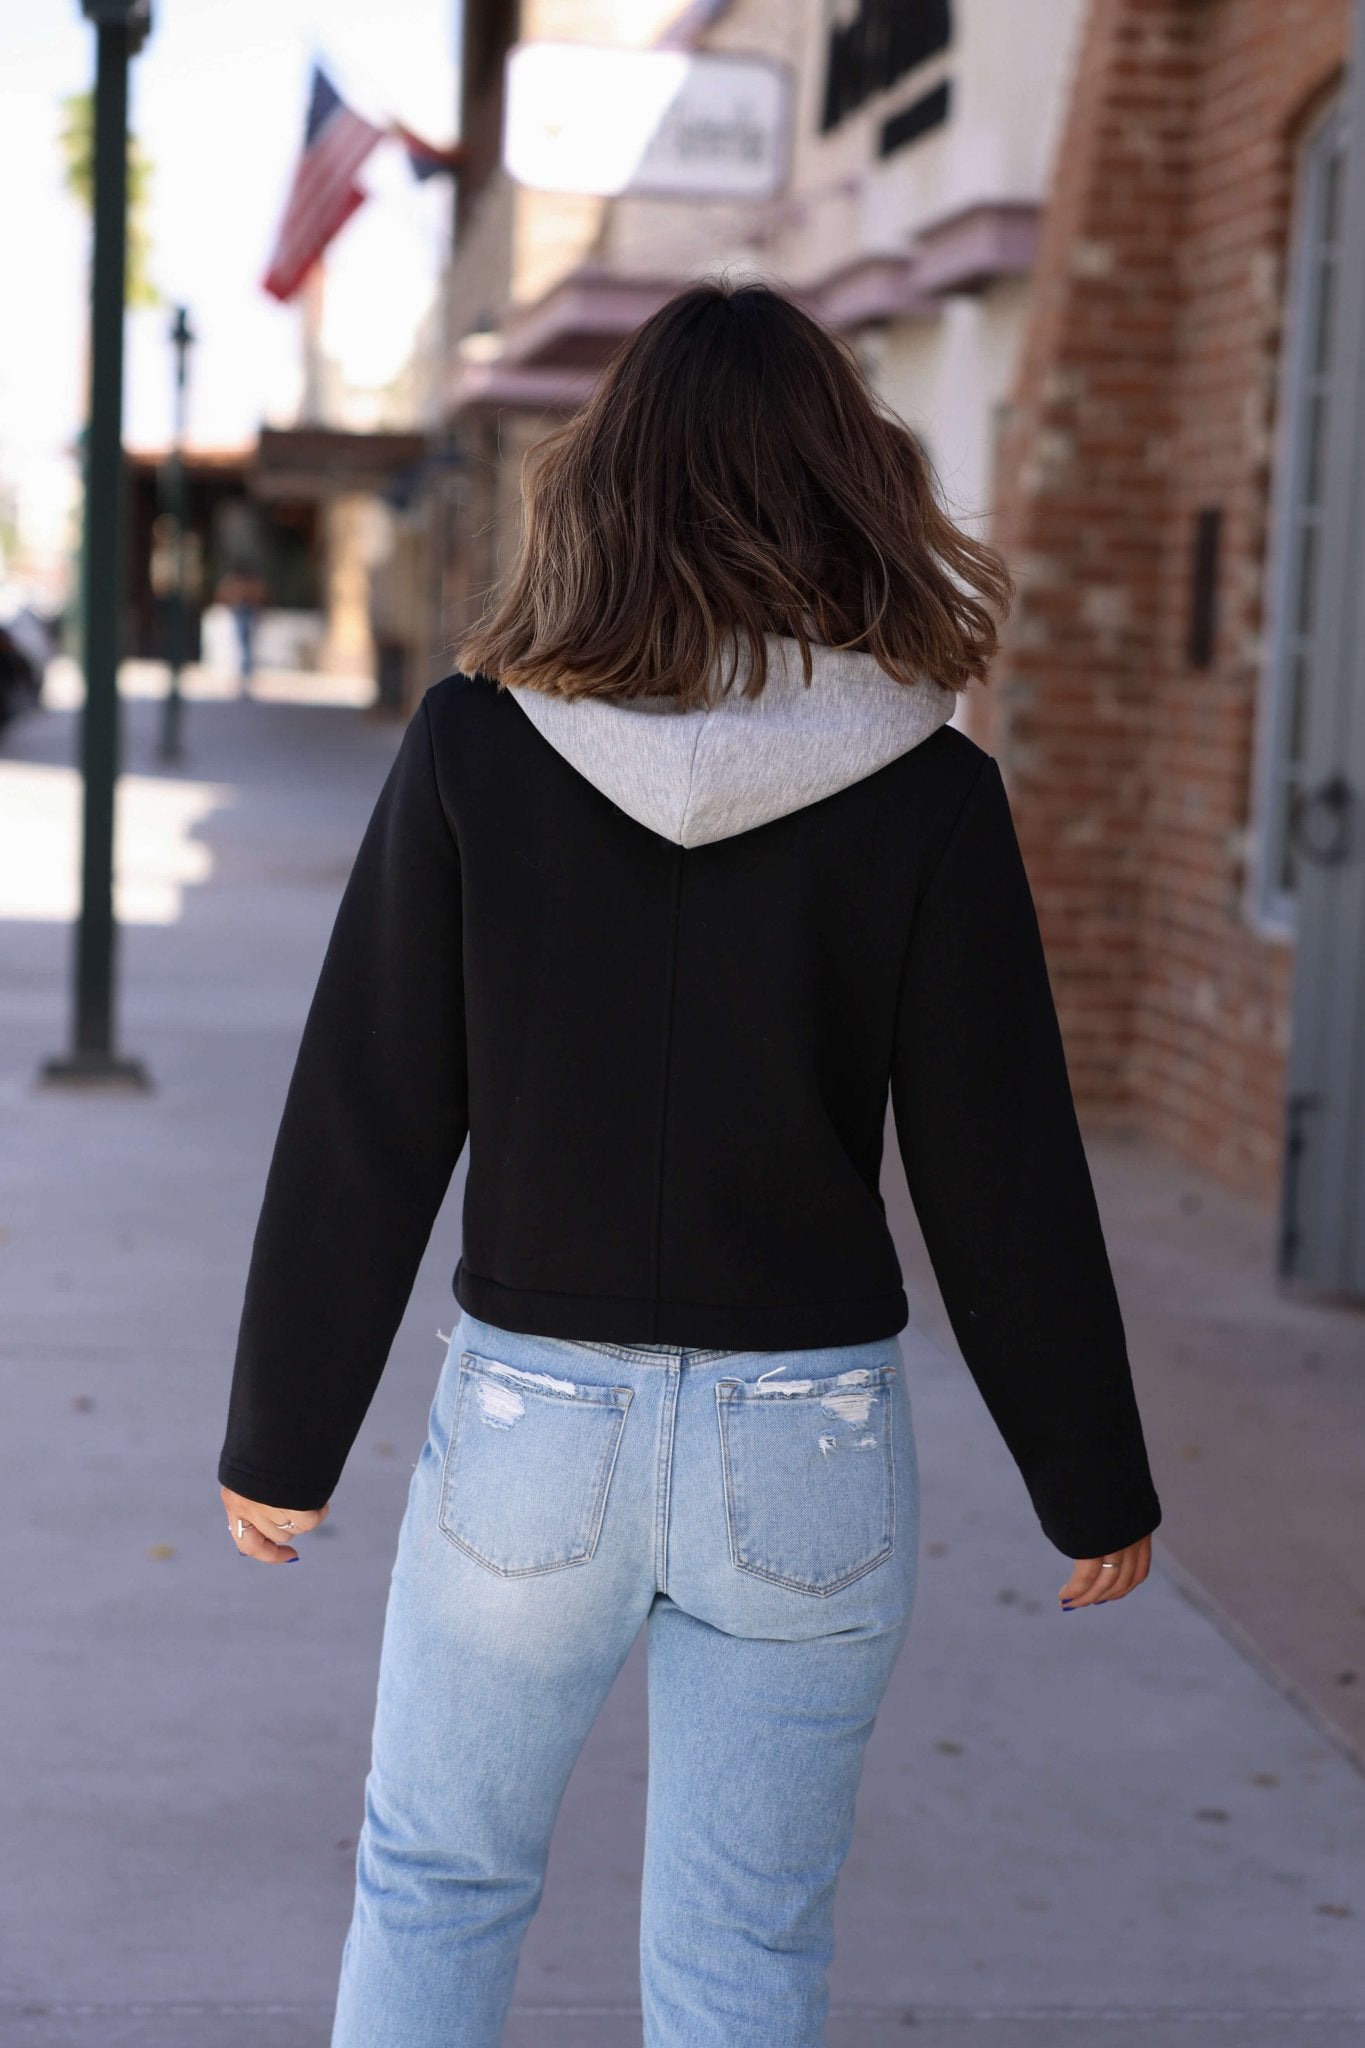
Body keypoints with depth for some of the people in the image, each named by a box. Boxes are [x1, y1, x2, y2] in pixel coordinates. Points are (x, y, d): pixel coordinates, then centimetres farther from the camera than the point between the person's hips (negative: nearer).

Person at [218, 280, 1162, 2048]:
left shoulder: (477, 744, -8)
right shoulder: (926, 794, -8)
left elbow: (365, 1128, -5)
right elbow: (1003, 1177, -5)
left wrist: (283, 1440, 5)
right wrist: (1092, 1485, 7)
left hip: (531, 1420, 0)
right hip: (810, 1440, 0)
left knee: (433, 1891, 20)